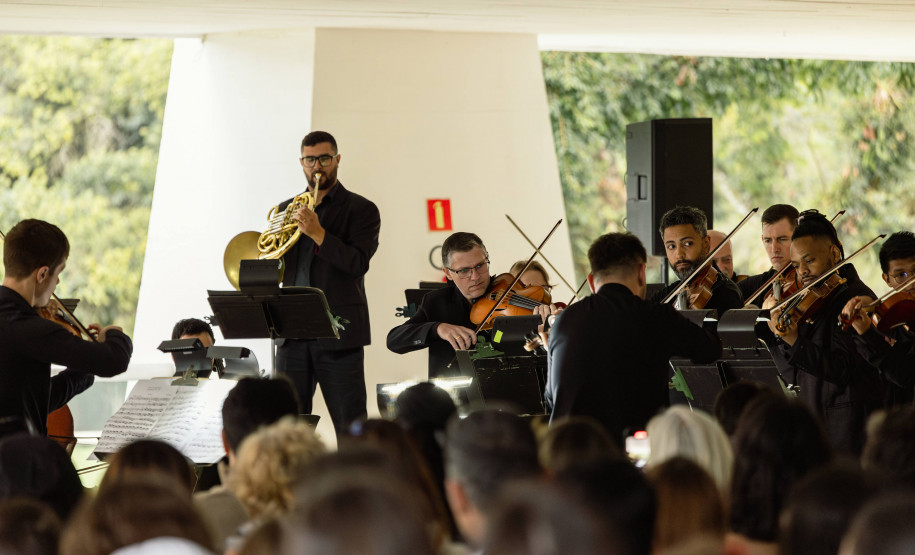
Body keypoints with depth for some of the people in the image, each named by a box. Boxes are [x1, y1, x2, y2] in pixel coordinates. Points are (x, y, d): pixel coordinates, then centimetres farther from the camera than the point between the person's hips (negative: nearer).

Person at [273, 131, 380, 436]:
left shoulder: (361, 210, 3)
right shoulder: (286, 211, 17)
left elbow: (358, 262, -11)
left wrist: (317, 233, -21)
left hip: (339, 335, -4)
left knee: (351, 427, -4)